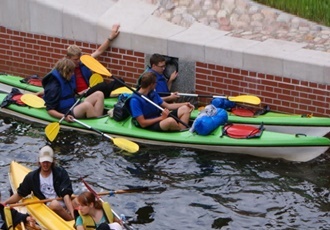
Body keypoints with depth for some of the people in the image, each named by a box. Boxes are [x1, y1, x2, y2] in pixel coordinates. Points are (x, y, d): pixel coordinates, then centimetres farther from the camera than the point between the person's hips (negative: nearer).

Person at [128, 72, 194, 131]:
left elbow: (167, 106, 16)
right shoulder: (135, 100, -17)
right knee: (170, 121, -38)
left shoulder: (153, 94, 9)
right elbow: (142, 123, -19)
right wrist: (161, 118, -21)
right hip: (149, 127, -9)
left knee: (185, 109, -3)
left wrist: (185, 104, 5)